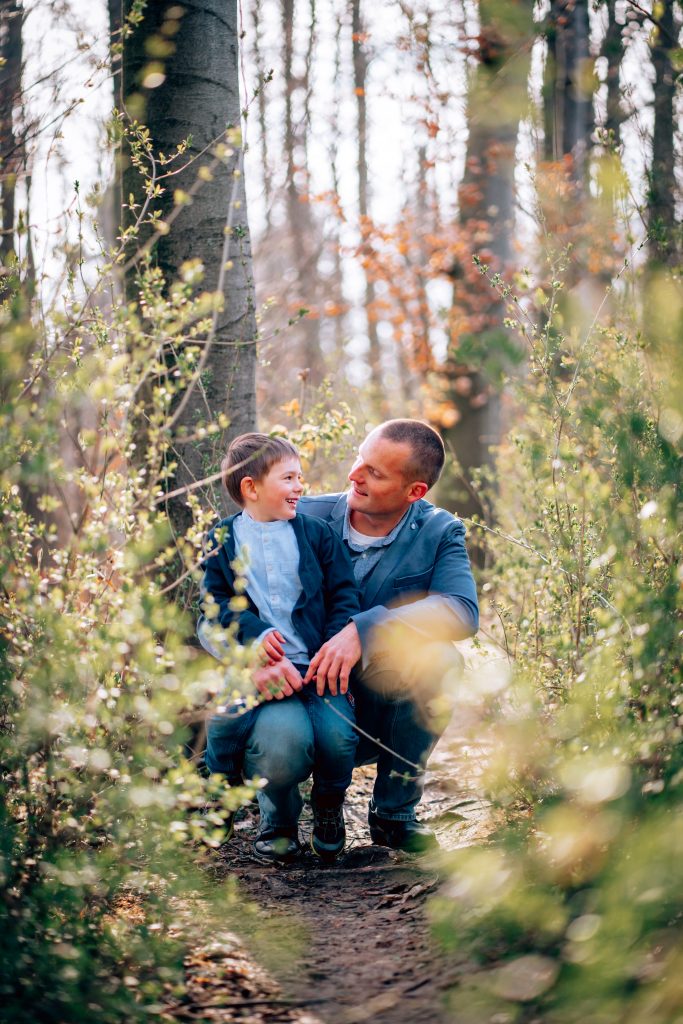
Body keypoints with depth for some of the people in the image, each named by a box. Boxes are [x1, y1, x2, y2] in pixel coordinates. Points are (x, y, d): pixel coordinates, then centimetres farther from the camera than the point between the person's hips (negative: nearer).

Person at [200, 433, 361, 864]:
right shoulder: (223, 541, 12)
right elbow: (216, 602, 2)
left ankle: (329, 805, 12)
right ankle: (278, 821, 4)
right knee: (283, 737, -31)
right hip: (254, 666, -2)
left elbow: (345, 598, 8)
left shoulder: (317, 534, 15)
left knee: (338, 736, -26)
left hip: (316, 664, 2)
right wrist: (256, 633, -17)